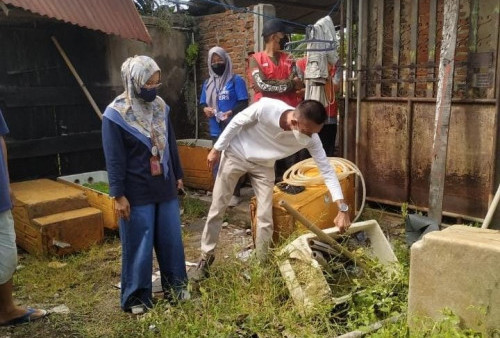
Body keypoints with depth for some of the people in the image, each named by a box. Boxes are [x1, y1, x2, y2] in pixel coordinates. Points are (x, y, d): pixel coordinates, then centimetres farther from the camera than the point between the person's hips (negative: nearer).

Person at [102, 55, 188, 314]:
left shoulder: (160, 107, 3)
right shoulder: (115, 115, -14)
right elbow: (114, 159, -13)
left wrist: (178, 175, 17)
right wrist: (118, 195, -13)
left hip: (165, 187, 5)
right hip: (137, 192, -5)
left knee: (171, 239, 14)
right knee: (138, 245, 6)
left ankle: (175, 287, 32)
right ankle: (136, 297, 24)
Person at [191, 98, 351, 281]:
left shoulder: (310, 138, -26)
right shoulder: (266, 107, -36)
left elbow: (326, 170, -19)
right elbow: (237, 122, -18)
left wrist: (343, 209, -24)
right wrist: (217, 149, -10)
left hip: (264, 166, 2)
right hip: (235, 155, -2)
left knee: (265, 216, -2)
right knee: (217, 208, 4)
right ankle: (206, 257, 21)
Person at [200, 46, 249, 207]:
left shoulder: (236, 80, -3)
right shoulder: (208, 83, 14)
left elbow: (244, 103, -9)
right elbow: (203, 103, 15)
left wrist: (232, 112, -27)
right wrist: (205, 109, -9)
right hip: (216, 129, 5)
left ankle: (235, 193, 13)